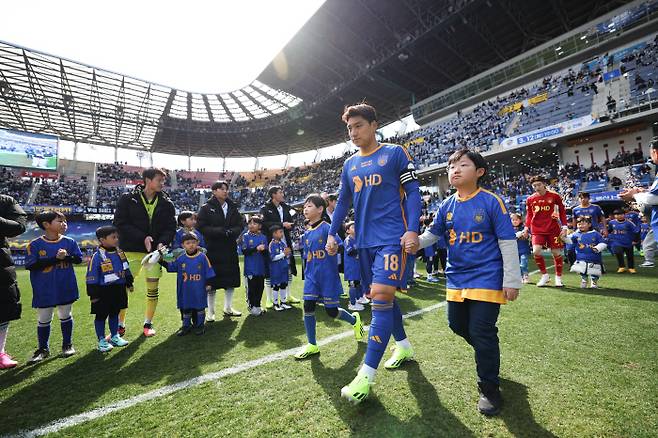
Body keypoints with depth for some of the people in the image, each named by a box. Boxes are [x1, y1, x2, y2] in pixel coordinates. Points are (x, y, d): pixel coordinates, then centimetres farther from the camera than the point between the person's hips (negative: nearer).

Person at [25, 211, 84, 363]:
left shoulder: (69, 242, -1)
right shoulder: (34, 245, -8)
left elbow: (79, 259, 0)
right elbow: (30, 266, -14)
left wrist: (66, 257, -19)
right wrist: (55, 259, -22)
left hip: (66, 288, 2)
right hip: (44, 291, -2)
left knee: (65, 316, 14)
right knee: (43, 320, 11)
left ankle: (67, 345, 28)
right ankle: (43, 349, 28)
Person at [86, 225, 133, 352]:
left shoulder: (120, 253, 3)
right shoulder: (97, 256, -16)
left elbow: (126, 270, 15)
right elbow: (91, 277, -13)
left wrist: (129, 283, 17)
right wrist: (93, 294, -12)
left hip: (119, 289, 6)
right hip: (104, 292, -5)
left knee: (114, 313, 18)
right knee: (101, 316, 9)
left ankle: (115, 337, 31)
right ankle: (102, 341, 22)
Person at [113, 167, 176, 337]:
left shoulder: (166, 203, 4)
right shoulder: (127, 199, -2)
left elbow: (171, 227, 3)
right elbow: (120, 223, -7)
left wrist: (162, 242, -16)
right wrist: (142, 238, -17)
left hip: (155, 251, 2)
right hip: (131, 251, -2)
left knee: (153, 289, 7)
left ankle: (148, 323, 24)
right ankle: (120, 325, 21)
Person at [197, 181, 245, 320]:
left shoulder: (232, 207, 10)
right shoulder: (206, 208, -3)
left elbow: (241, 224, 6)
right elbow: (201, 226, -11)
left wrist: (231, 232, -13)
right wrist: (222, 232, -18)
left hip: (230, 248, 5)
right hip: (213, 249, -4)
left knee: (231, 279, 10)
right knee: (212, 281, 2)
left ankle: (228, 308, 26)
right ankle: (210, 312, 17)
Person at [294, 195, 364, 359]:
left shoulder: (326, 228, -11)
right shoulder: (307, 233, 10)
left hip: (328, 276, -6)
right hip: (312, 276, 6)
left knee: (331, 311, 4)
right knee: (308, 307, -2)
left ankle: (354, 319, 36)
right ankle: (312, 345, 15)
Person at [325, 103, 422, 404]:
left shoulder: (395, 153, 2)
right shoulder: (349, 164, 16)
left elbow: (412, 192, -2)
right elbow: (343, 201, 19)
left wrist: (412, 230, -13)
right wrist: (332, 234, 10)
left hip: (392, 238, -6)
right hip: (364, 241, 6)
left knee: (381, 296, -14)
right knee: (382, 297, 13)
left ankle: (366, 375, -7)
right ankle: (404, 347, 35)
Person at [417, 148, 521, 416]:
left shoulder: (491, 201, -10)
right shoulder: (447, 206, 3)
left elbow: (508, 242, -9)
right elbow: (432, 235, 7)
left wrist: (511, 280, -9)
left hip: (486, 278, -5)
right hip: (456, 277, 6)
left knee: (482, 332, -3)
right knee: (458, 325, 17)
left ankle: (489, 388, 20)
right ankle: (487, 357, 48)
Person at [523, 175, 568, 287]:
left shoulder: (554, 196, 0)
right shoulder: (530, 199, 4)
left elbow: (562, 212, 5)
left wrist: (564, 227, -1)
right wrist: (526, 227, 1)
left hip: (553, 229, -1)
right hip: (537, 230, 1)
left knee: (556, 253, 4)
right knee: (536, 251, -14)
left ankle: (558, 277, 24)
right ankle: (545, 275, 7)